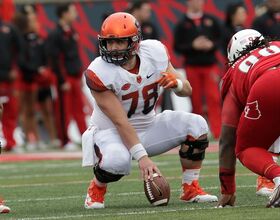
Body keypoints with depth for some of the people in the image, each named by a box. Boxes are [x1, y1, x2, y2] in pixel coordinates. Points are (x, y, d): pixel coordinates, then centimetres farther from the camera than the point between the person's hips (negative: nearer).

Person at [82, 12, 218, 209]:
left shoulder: (154, 52, -11)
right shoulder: (99, 73, -25)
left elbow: (187, 90, -1)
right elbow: (120, 122, -26)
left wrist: (176, 83, -26)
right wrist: (142, 156, -34)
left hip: (148, 127, 5)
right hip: (111, 132, -5)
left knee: (196, 125, -16)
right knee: (117, 161, -38)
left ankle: (191, 189, 0)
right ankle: (96, 189, -2)